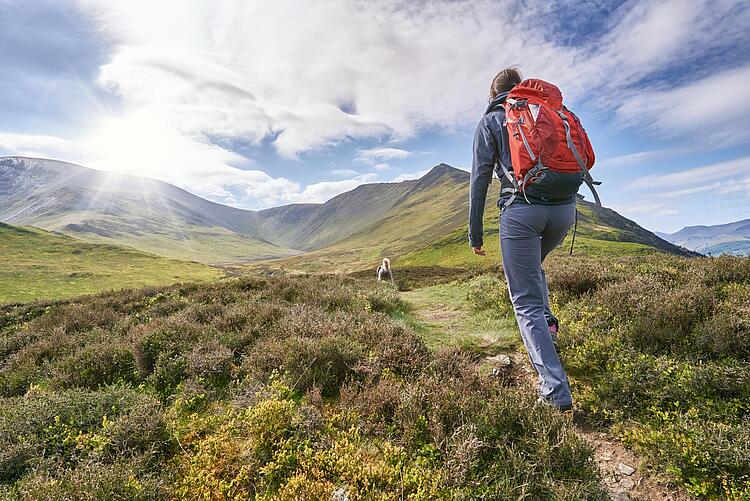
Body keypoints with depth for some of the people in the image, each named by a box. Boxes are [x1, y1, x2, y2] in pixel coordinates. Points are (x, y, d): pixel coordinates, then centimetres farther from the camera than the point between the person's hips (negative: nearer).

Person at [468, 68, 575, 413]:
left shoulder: (490, 121, 11)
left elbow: (480, 177, 1)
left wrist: (475, 233, 2)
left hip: (521, 210, -5)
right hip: (564, 208, 5)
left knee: (526, 303, 1)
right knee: (531, 266, 34)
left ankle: (556, 392, -4)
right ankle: (547, 322, 16)